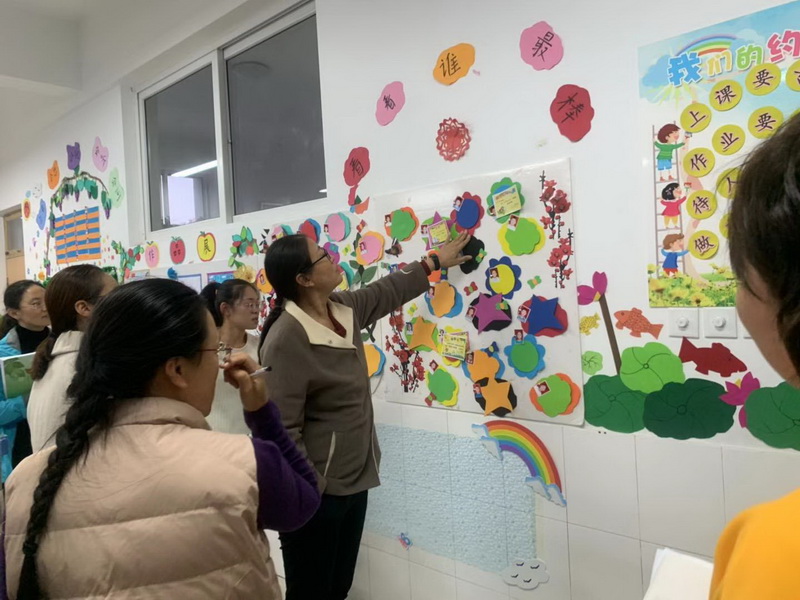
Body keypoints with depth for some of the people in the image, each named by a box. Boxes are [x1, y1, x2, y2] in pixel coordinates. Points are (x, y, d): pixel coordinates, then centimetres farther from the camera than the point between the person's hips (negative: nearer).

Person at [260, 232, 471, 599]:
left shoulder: (344, 309, 2)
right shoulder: (286, 340, -23)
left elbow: (388, 290, 20)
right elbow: (282, 429, -23)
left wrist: (435, 262, 28)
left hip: (354, 480, 8)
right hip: (316, 490, -8)